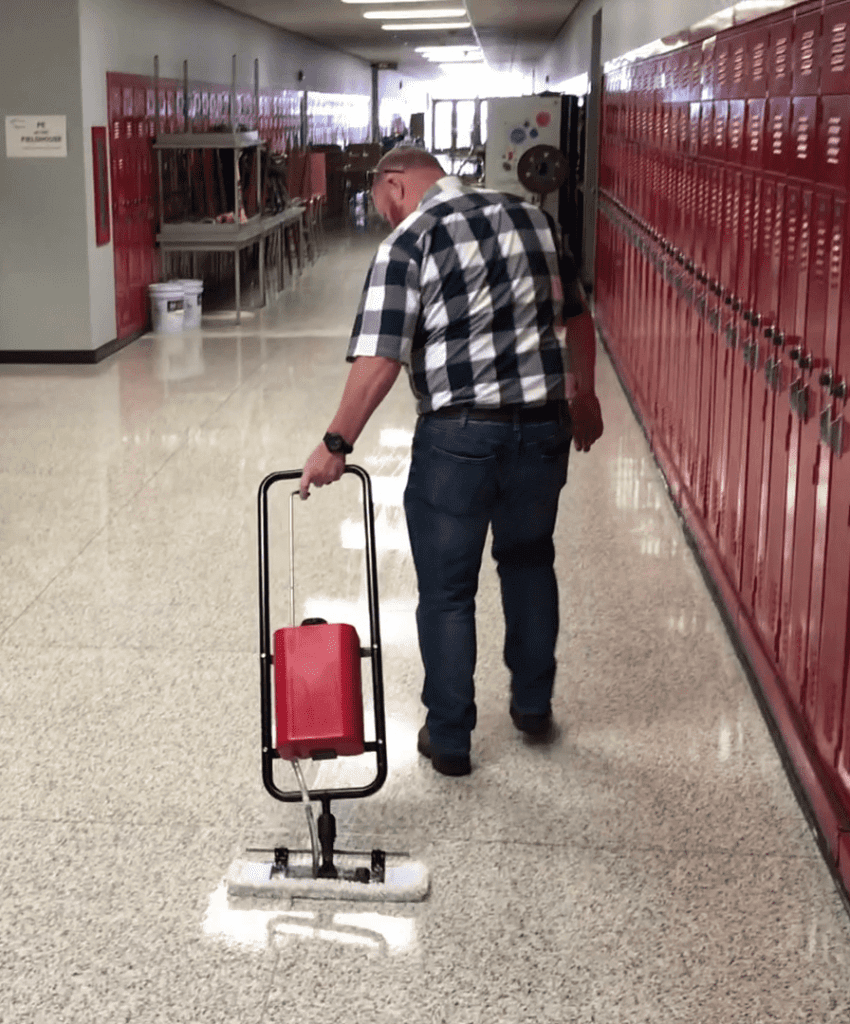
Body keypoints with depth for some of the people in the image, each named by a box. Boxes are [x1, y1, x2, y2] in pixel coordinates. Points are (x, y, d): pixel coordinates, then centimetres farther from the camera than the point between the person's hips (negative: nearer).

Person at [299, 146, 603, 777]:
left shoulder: (408, 243, -9)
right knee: (530, 564, 24)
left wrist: (336, 445, -12)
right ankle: (533, 705, 36)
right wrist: (584, 394, 27)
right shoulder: (533, 218, 8)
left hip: (459, 436, -5)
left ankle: (450, 738, 18)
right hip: (544, 424, 6)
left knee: (447, 591, 9)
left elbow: (380, 360, -17)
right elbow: (577, 317, 16)